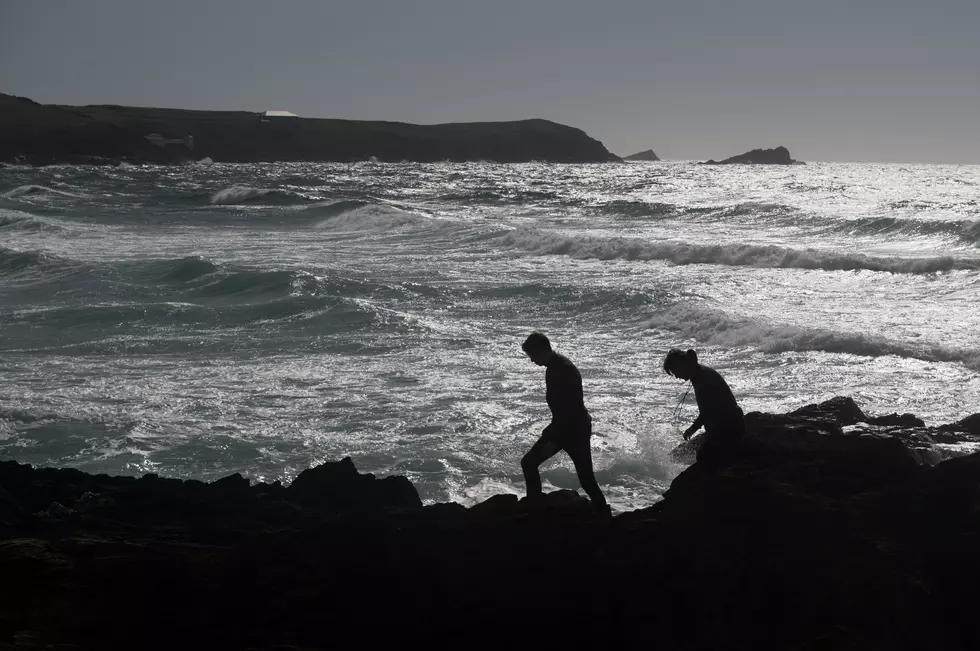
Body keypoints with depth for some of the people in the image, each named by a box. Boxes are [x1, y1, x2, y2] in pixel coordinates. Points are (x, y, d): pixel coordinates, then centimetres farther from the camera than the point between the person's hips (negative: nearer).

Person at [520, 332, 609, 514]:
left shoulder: (565, 370, -24)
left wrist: (553, 440, -26)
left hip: (576, 429, -10)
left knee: (586, 478, -5)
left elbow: (569, 409, -27)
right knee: (529, 463, 6)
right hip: (562, 425, 10)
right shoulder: (554, 367, 7)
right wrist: (551, 432, 24)